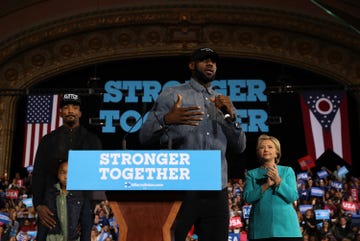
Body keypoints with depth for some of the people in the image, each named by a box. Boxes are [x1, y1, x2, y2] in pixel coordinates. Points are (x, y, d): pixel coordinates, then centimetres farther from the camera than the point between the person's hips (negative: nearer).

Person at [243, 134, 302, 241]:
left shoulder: (287, 171, 11)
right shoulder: (252, 174, 11)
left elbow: (293, 197, 0)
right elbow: (248, 197, -2)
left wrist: (278, 181, -13)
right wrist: (266, 185, -14)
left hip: (285, 224, 0)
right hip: (260, 227, 0)